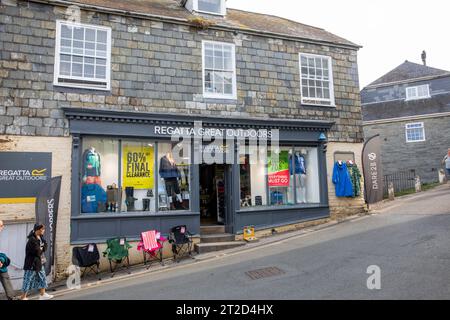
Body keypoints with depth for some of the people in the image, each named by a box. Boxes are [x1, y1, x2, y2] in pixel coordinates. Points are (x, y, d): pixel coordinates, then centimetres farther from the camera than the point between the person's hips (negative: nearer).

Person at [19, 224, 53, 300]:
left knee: (42, 278, 16)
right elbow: (37, 251, -24)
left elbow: (45, 246, 4)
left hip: (39, 262, 9)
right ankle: (23, 297, 14)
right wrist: (42, 248, -5)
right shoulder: (32, 240, -22)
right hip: (32, 263, -9)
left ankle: (42, 295, 26)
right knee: (28, 280, 2)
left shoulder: (40, 238, 7)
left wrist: (40, 248, -14)